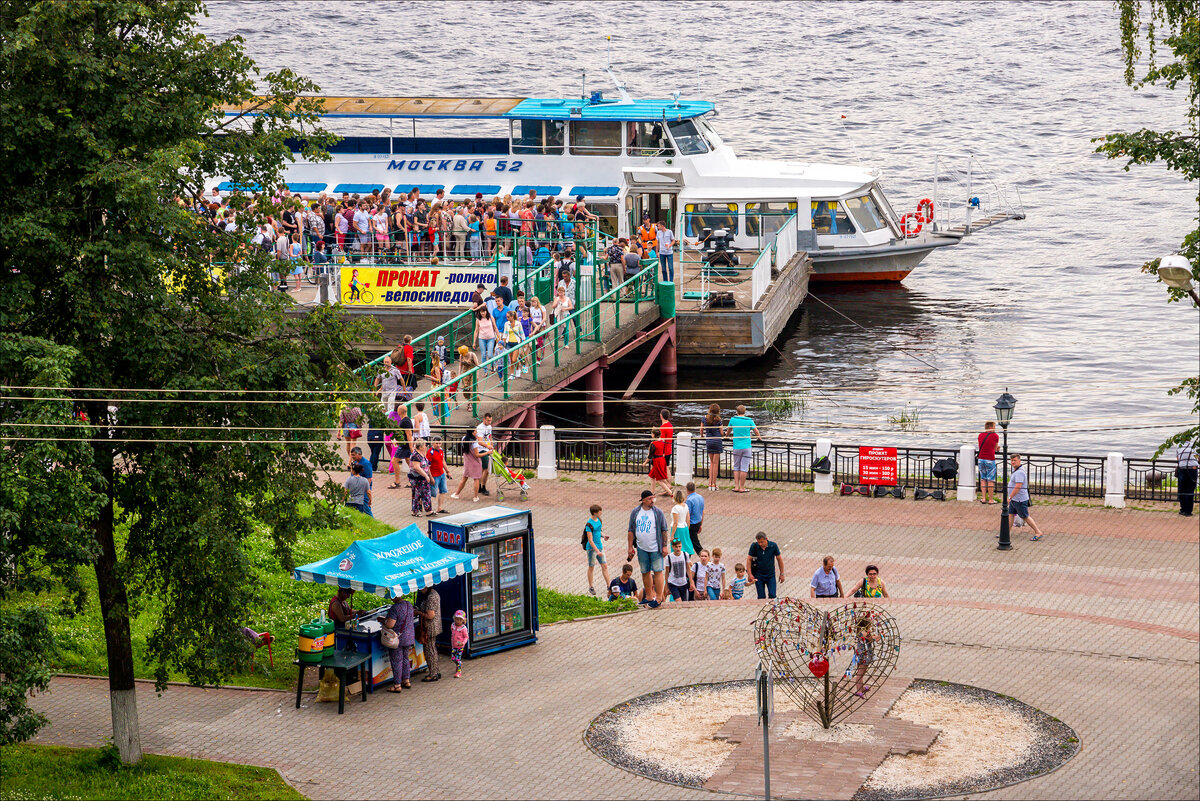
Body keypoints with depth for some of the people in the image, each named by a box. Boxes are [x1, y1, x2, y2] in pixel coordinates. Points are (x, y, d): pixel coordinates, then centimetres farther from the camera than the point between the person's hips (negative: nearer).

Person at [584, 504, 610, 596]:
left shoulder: (599, 520, 4)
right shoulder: (589, 524, -18)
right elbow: (590, 540, -20)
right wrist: (597, 551, -23)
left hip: (599, 546, 7)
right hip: (591, 548, -7)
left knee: (604, 566, 6)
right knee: (591, 567, 4)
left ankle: (608, 585, 11)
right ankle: (591, 587, 16)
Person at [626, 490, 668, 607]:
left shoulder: (658, 512, -4)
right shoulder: (635, 512, 3)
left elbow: (664, 530, 0)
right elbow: (631, 530, 9)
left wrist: (664, 546, -5)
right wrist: (630, 547, 6)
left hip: (655, 548, -3)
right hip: (641, 548, 4)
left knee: (658, 571, -7)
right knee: (645, 572, 11)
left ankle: (659, 598, -4)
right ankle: (649, 597, 23)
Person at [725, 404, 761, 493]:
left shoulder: (733, 419, 1)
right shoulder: (749, 421, -3)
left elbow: (728, 430, 18)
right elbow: (756, 431, 8)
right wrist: (759, 438, 29)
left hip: (737, 447, 1)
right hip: (746, 447, -1)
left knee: (736, 467, 12)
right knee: (744, 468, 0)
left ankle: (736, 486, 8)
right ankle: (742, 487, 1)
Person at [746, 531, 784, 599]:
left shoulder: (773, 546, -10)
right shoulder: (754, 546, -11)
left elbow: (779, 559, 1)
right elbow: (749, 560, -4)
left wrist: (781, 574, 4)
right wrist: (750, 574, -11)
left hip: (770, 575, 0)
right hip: (758, 575, 0)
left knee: (772, 595, -8)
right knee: (761, 597, 0)